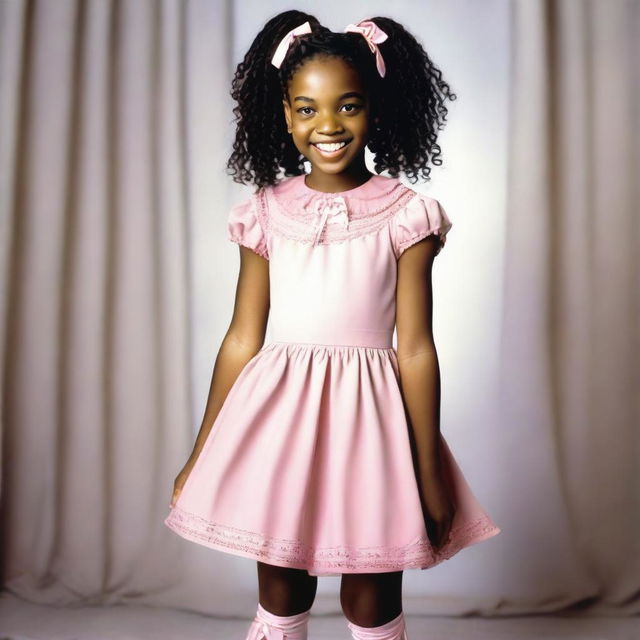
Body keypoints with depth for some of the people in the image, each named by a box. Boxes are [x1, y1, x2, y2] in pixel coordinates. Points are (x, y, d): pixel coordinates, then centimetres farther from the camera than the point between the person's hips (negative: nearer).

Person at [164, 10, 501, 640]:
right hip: (280, 412, 2)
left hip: (367, 415, -1)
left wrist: (429, 471, -3)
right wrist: (201, 455, 8)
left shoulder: (405, 215, -3)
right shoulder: (266, 213, 3)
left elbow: (415, 349, -4)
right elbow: (242, 340, 6)